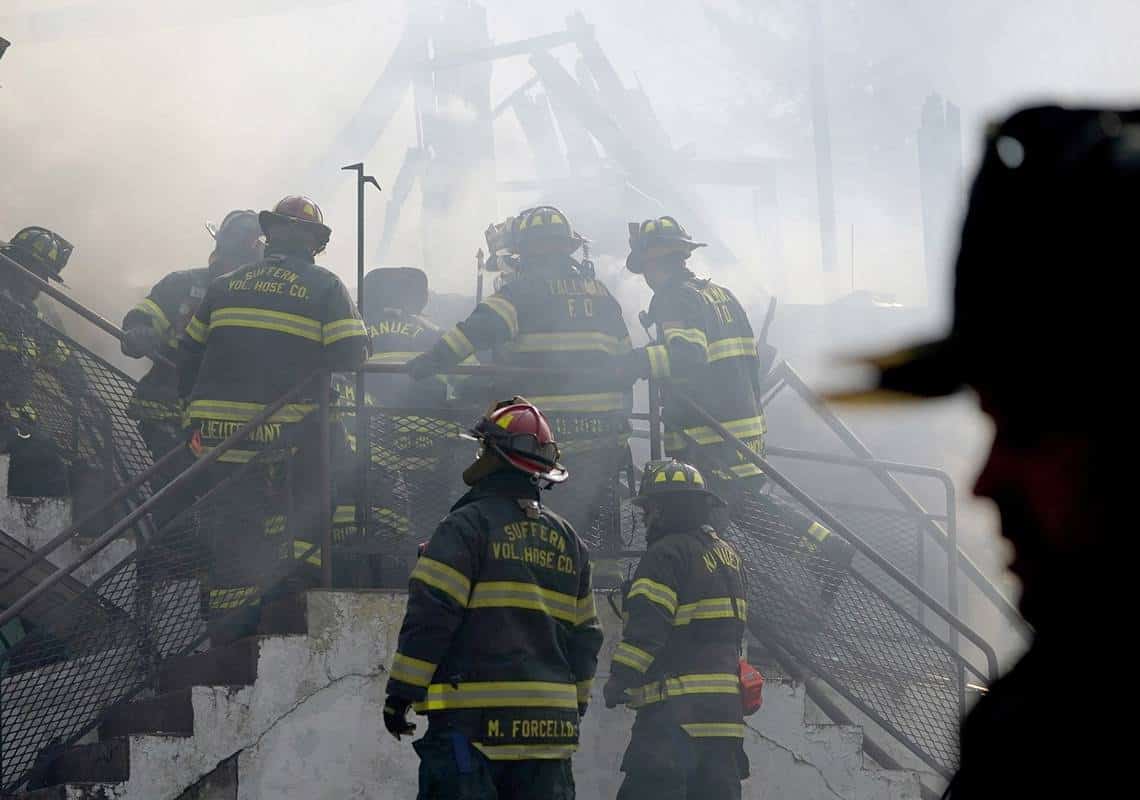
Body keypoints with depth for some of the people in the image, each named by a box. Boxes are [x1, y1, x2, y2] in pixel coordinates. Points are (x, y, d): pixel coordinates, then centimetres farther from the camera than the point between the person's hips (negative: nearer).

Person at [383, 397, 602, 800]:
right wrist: (575, 706, 24)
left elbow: (430, 614, -12)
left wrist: (400, 692, -5)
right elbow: (585, 636, 17)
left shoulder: (468, 525, -6)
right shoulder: (568, 540, 15)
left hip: (474, 721, -6)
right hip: (551, 726, 6)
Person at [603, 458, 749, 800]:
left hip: (676, 709, -9)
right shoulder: (729, 555, 18)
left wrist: (619, 679, -9)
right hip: (726, 705, 9)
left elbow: (645, 627, -16)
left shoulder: (666, 554, -10)